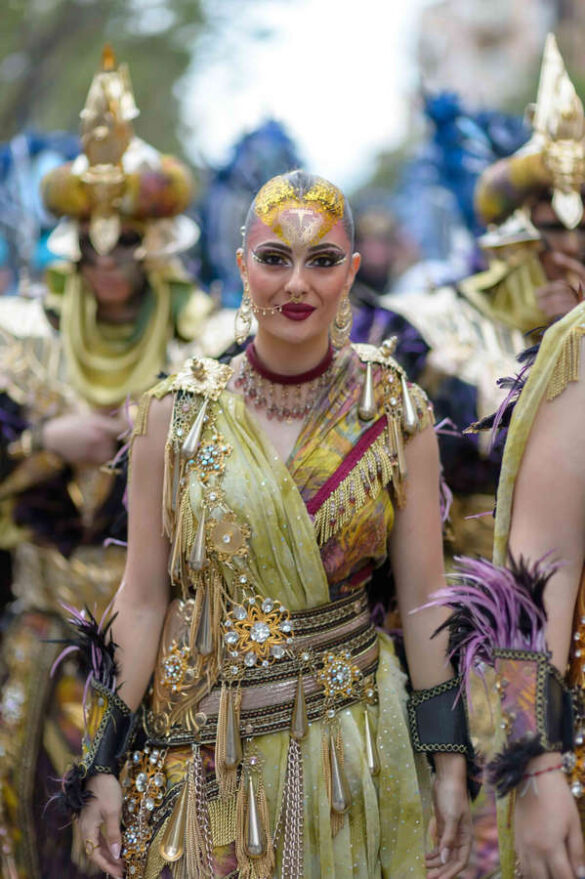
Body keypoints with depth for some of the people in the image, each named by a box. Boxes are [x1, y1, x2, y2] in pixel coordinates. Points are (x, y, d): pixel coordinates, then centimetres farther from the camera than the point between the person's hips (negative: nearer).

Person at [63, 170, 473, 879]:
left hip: (346, 738, 0)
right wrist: (103, 766, -4)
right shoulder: (178, 413, -3)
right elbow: (143, 598, -2)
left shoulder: (394, 412, -2)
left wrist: (450, 763, -3)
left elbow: (421, 596, -1)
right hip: (201, 750, 0)